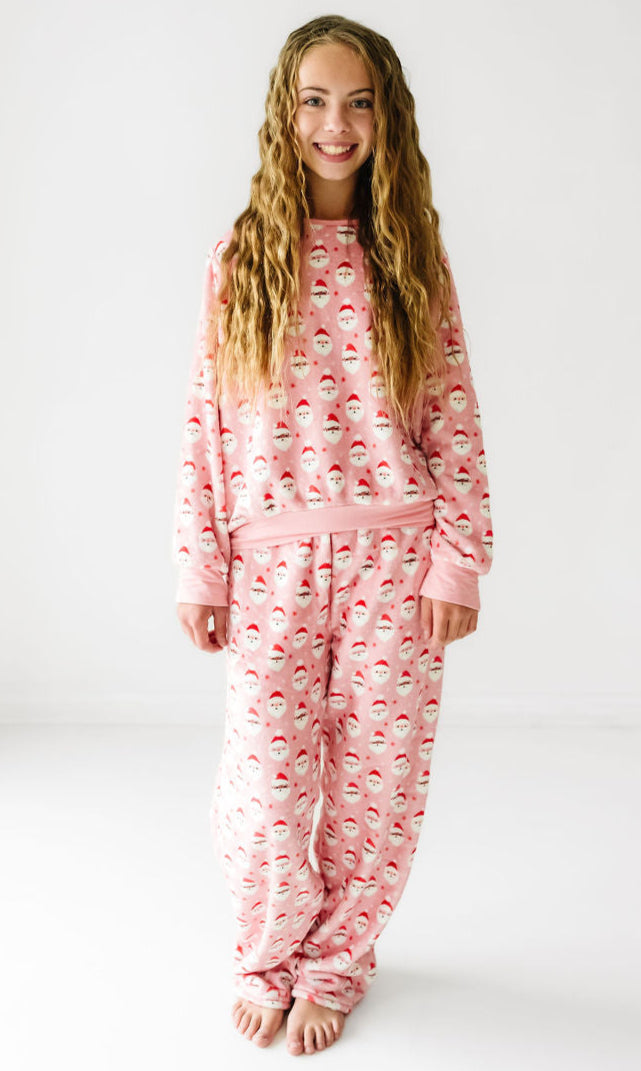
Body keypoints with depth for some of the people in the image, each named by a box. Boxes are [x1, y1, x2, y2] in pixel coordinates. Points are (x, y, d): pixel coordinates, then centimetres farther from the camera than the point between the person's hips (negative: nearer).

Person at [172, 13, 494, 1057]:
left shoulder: (413, 255, 5)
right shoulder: (240, 253, 3)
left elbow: (454, 419, 3)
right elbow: (207, 419, 2)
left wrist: (457, 561, -3)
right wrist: (200, 565, -2)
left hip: (394, 555, 1)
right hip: (272, 559, 0)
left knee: (377, 781, 6)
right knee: (267, 788, 1)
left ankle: (334, 967, 30)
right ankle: (268, 960, 29)